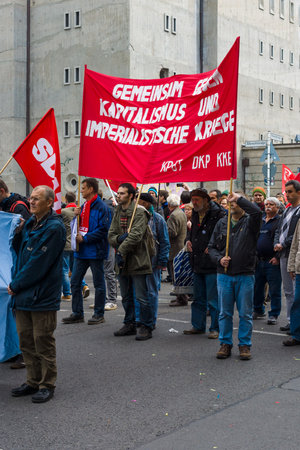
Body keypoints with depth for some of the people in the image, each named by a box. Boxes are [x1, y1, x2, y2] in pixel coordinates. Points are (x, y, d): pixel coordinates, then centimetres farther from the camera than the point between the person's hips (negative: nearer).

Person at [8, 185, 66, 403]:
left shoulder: (54, 227, -16)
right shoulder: (30, 223, 12)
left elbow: (38, 264, -18)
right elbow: (19, 250, 20)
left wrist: (16, 285, -13)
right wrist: (17, 231, 4)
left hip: (42, 295, -8)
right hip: (23, 294, 8)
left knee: (43, 342, 1)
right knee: (26, 340, 14)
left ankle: (47, 385, 13)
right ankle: (34, 381, 27)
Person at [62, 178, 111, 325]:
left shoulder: (101, 208, -12)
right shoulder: (84, 206, 14)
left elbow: (103, 230, -18)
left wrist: (84, 238, -18)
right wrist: (76, 215, -1)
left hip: (95, 251, -8)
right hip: (81, 252, 8)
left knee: (98, 284, 4)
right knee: (75, 282, 9)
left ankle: (99, 314, 13)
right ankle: (77, 313, 18)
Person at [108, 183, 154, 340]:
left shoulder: (139, 212, -10)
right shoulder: (117, 212, 13)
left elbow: (136, 235, -19)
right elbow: (111, 235, 9)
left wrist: (121, 251, -20)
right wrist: (119, 239, -14)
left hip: (137, 260, -8)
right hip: (122, 262, 8)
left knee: (142, 297, -5)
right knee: (126, 297, 16)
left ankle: (146, 327, 4)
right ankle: (129, 325, 28)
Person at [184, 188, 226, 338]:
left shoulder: (219, 215, -12)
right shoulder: (195, 214, 13)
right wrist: (189, 241, 11)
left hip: (212, 264, -8)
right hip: (197, 263, 8)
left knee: (213, 299, -1)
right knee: (198, 298, 16)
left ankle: (215, 328, 9)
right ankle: (198, 326, 26)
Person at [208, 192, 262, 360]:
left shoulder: (250, 222, -1)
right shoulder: (222, 223, 9)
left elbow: (257, 211, -25)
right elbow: (212, 247, 12)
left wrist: (239, 198, -19)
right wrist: (219, 259, -7)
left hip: (245, 275, -3)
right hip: (224, 275, 3)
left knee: (245, 313, 5)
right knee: (225, 313, 9)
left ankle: (245, 345, 15)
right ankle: (226, 343, 20)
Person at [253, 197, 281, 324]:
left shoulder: (280, 221, -4)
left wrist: (278, 257, -17)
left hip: (273, 262, -6)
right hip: (258, 260, 7)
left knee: (274, 290, -2)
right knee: (257, 287, 13)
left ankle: (273, 315, 6)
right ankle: (258, 310, 27)